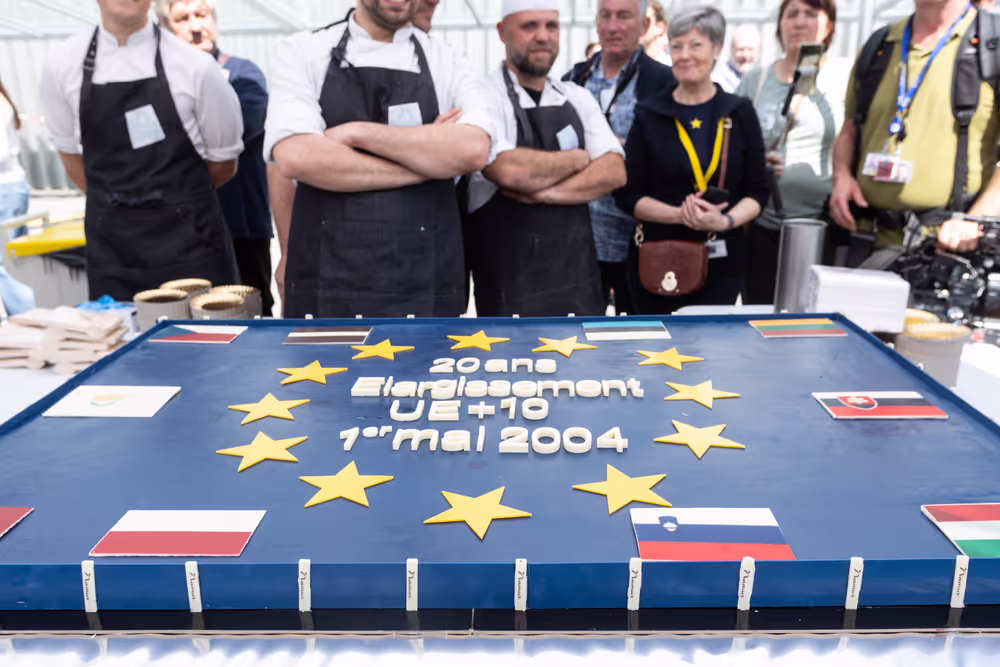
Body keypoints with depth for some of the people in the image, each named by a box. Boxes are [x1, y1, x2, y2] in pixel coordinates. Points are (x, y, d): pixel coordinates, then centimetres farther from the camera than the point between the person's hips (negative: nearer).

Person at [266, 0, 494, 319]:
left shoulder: (447, 61, 7)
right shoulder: (302, 51, 4)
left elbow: (472, 150, -13)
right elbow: (295, 157, -13)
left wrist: (358, 133, -12)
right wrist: (427, 164, -8)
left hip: (426, 283, 1)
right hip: (327, 280, -1)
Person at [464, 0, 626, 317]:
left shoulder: (578, 98, 10)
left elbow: (613, 171, -1)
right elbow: (508, 170, -26)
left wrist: (545, 193, -17)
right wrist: (577, 158, -8)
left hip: (579, 275, 6)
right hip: (512, 282, -6)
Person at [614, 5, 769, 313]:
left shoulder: (740, 112, 5)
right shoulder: (648, 115, 2)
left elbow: (757, 190, 5)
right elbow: (628, 194, -2)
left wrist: (725, 221, -16)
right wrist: (680, 215, -17)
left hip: (722, 260, 1)